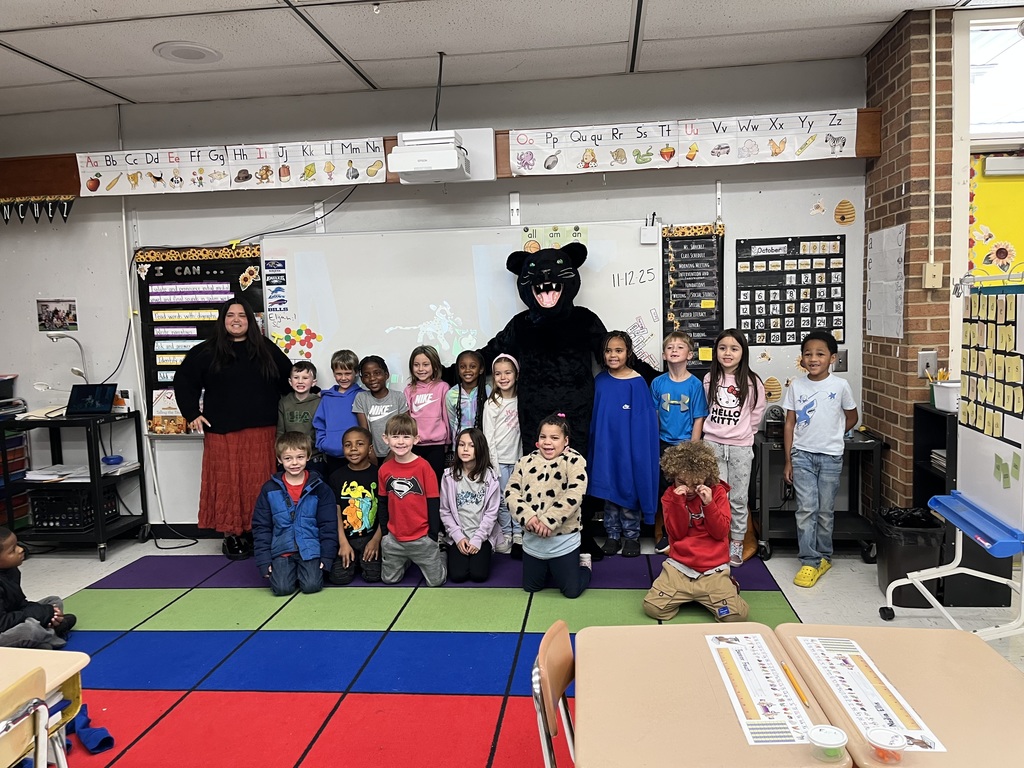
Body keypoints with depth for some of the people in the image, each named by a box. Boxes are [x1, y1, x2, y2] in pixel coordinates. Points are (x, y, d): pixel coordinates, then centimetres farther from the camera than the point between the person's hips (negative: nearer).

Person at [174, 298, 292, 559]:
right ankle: (231, 534, 10)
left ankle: (255, 533, 12)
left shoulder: (266, 349, 9)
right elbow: (183, 382, 8)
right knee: (227, 482, 1)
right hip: (222, 432, -1)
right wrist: (192, 414, -1)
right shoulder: (206, 352, 4)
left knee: (258, 484, 3)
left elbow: (288, 378, 14)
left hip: (261, 432, 1)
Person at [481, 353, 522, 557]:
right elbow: (488, 437, -6)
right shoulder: (491, 404, -5)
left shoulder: (520, 400, 5)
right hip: (499, 459, -3)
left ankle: (518, 537, 12)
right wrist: (493, 464, -10)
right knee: (503, 500, 2)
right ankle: (506, 536, 16)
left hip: (517, 458, 3)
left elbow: (522, 430, 8)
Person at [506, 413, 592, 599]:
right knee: (530, 587, 18)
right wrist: (527, 516, -20)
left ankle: (584, 564, 36)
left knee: (572, 590, 6)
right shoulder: (525, 462, 2)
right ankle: (550, 569, 46)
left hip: (563, 540, -4)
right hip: (532, 540, 4)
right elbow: (511, 491, -3)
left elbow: (574, 495, -21)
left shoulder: (574, 461, -11)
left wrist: (548, 521, -24)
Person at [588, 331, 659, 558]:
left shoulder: (637, 382, -9)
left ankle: (631, 536, 20)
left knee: (629, 489, 6)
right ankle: (612, 535, 23)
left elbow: (643, 420, -8)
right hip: (605, 445, 4)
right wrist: (597, 443, 7)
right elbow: (596, 415, 10)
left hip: (629, 446, -3)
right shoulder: (600, 380, 2)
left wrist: (637, 446, -10)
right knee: (608, 490, 11)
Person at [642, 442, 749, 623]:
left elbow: (720, 533, -6)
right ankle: (687, 595, 11)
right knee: (652, 608, -18)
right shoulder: (670, 495, 3)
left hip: (713, 569, -1)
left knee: (736, 615, -21)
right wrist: (678, 502, -18)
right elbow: (677, 534, -6)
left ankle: (726, 586, 11)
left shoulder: (717, 492, 1)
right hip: (679, 567, 1)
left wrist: (709, 503, -19)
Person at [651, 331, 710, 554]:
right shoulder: (658, 383, -1)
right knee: (665, 489, 11)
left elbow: (698, 419, -7)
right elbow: (653, 416, 4)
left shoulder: (695, 384, -8)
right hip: (664, 444, 3)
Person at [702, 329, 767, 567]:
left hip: (740, 447, -1)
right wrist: (716, 429, 12)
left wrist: (742, 432, 8)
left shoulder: (752, 382, -6)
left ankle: (736, 544, 18)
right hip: (713, 444, 2)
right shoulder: (709, 380, 3)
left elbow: (756, 414, 4)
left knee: (738, 498, 6)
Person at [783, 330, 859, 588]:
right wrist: (788, 460, 1)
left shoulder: (840, 385, -4)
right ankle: (810, 562, 2)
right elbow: (789, 424, 3)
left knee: (825, 511, 8)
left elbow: (851, 417, 12)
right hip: (802, 455, 0)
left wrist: (832, 435, 8)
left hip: (831, 456, 0)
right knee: (806, 509, -5)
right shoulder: (796, 386, -1)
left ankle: (823, 557, 25)